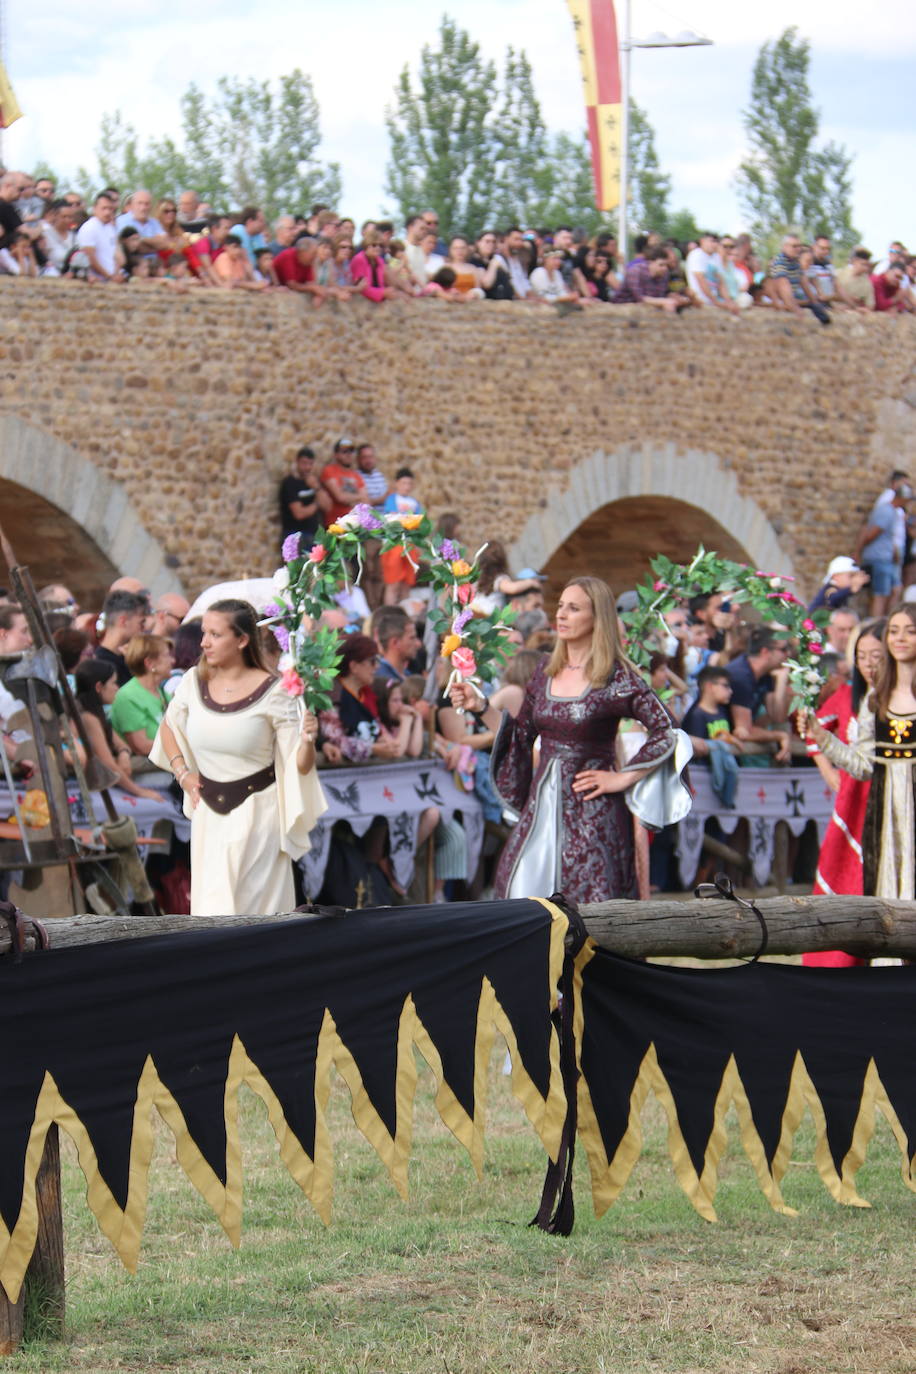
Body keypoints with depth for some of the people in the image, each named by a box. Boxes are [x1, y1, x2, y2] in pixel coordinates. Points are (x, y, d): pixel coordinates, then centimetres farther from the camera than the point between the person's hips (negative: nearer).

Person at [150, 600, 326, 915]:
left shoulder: (272, 691, -13)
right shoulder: (194, 681, -1)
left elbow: (299, 766, -11)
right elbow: (169, 727, 20)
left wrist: (307, 742, -32)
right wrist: (182, 772, 7)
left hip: (256, 813, -5)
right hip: (208, 813, 5)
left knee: (251, 906, -6)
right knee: (208, 904, 9)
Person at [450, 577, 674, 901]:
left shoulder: (616, 679, -8)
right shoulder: (545, 673, 11)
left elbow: (665, 733, -12)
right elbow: (520, 736, 16)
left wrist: (623, 778, -11)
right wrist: (479, 706, 6)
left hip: (591, 811, -6)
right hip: (541, 804, 6)